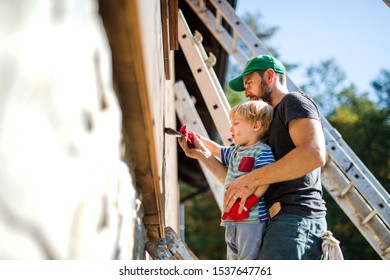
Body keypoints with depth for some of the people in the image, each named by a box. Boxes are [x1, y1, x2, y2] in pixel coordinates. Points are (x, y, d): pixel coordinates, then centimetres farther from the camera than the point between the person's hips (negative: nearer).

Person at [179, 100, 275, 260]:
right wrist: (197, 138, 35)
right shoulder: (235, 152, 20)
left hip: (252, 218, -9)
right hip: (231, 221, 9)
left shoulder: (262, 151, -8)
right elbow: (217, 150, 39)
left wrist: (247, 203, -27)